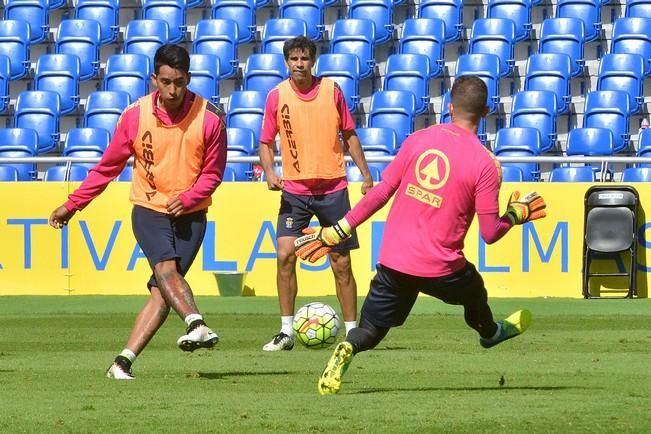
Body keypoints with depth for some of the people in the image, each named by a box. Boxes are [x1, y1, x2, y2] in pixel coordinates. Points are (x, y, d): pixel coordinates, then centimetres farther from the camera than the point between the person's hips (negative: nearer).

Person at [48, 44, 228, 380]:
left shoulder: (210, 118, -9)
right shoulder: (135, 115, -5)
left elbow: (212, 173, 1)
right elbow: (108, 166, 7)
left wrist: (187, 198, -16)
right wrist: (73, 204, 9)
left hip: (189, 214, 0)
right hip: (149, 210, 0)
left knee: (162, 290, -11)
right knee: (166, 268, -28)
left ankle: (123, 362, -11)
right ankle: (197, 325, -48)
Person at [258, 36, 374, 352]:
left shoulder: (331, 90, -1)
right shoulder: (277, 96, -2)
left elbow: (348, 135, 9)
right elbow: (266, 142, 5)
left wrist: (365, 174, 5)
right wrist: (269, 172, -13)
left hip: (333, 187, 0)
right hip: (294, 191, 0)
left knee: (341, 263, 3)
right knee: (285, 254, -13)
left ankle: (352, 331, 14)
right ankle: (286, 331, -4)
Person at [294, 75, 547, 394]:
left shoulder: (418, 140, 1)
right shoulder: (485, 164, -8)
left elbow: (380, 193, 2)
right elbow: (489, 233, -8)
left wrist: (337, 232, 9)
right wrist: (516, 215, 13)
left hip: (392, 260, 2)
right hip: (440, 268, -2)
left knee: (370, 330, 11)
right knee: (474, 290, 32)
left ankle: (346, 351, -20)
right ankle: (490, 332, 60)